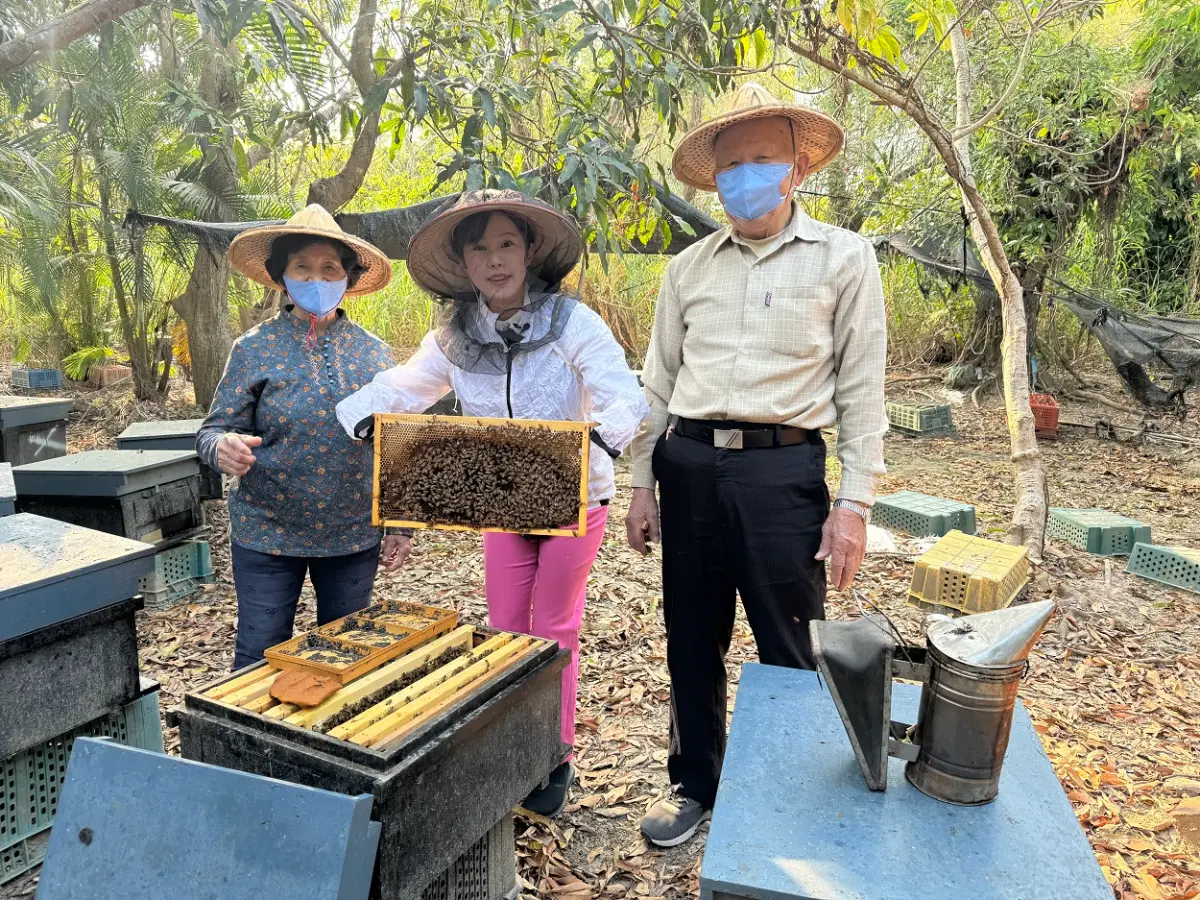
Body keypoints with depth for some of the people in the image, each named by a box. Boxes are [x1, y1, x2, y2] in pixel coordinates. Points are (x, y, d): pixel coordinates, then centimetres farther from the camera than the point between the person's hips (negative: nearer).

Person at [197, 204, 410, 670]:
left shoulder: (373, 352, 0)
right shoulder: (255, 348, -5)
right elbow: (213, 430, -4)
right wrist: (223, 447, -28)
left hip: (354, 535, 2)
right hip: (268, 533, -2)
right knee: (259, 660, 7)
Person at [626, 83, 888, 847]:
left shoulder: (844, 258, 1)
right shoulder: (689, 267, 10)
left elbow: (862, 391, -2)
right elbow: (658, 382, 13)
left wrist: (854, 505, -8)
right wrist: (642, 484, 10)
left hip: (783, 469, -3)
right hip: (689, 466, 4)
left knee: (792, 653, 5)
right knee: (692, 643, 13)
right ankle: (696, 786, 34)